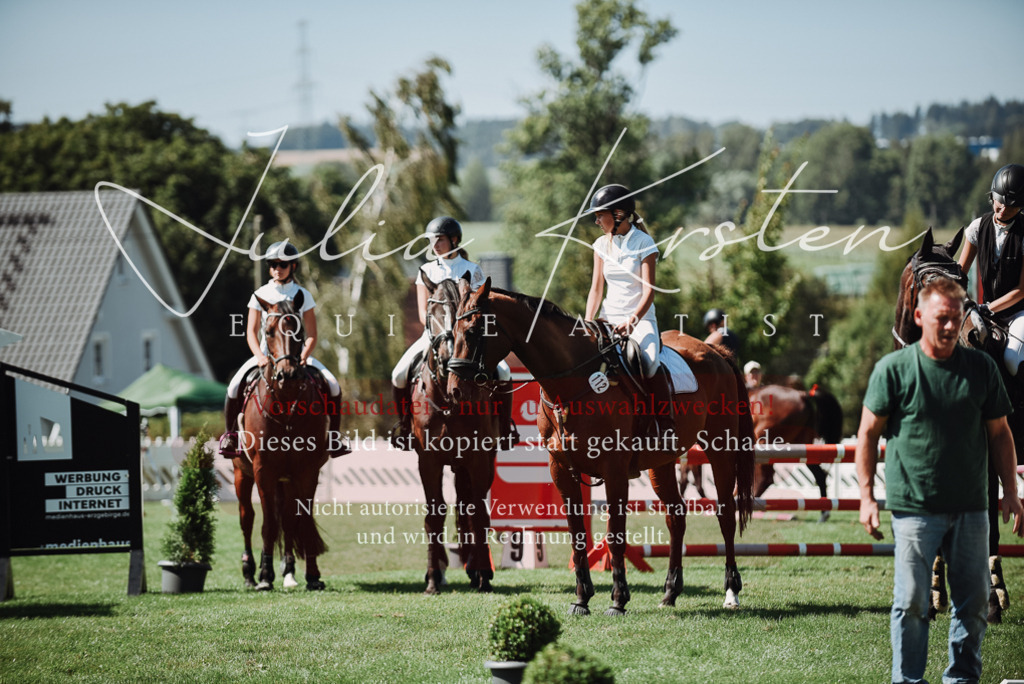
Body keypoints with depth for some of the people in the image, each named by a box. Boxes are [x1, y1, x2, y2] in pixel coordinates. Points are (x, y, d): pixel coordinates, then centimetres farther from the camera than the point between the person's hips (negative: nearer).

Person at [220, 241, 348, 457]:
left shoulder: (303, 295, 2)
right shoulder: (260, 295, 1)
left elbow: (311, 335, 0)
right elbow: (251, 332, -1)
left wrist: (303, 357, -19)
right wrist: (260, 356, -19)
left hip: (297, 353, 0)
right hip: (266, 352, 0)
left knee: (333, 385, -21)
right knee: (235, 387, -24)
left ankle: (333, 438, -7)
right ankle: (230, 435, -3)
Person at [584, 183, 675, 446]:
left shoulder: (644, 243, -6)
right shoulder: (602, 245, 9)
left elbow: (649, 292, -12)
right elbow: (596, 288, 9)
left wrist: (632, 321, -27)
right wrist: (588, 323, -8)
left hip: (640, 318, -5)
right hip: (609, 318, 5)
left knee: (650, 361, -32)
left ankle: (666, 426, -25)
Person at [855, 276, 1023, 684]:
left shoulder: (982, 368, 6)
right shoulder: (893, 369, -3)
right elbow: (868, 435, 0)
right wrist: (866, 497, -4)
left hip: (971, 507, 3)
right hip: (914, 507, -3)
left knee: (974, 600, 7)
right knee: (911, 601, -3)